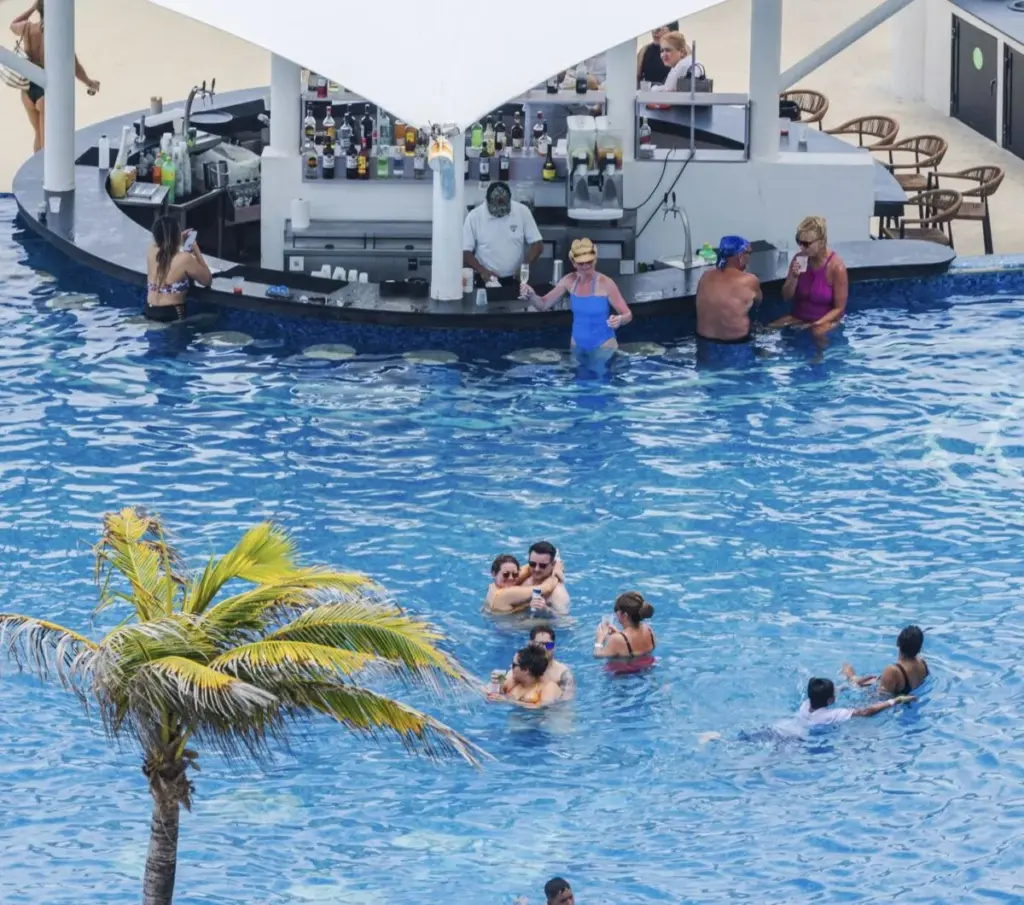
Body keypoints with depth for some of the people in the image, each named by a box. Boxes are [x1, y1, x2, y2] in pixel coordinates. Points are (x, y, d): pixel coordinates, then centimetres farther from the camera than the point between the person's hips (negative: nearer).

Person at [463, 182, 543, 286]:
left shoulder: (522, 211, -2)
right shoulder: (474, 216, -5)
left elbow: (537, 244, 2)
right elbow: (465, 251, -3)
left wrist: (525, 266, -14)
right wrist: (482, 271, -17)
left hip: (515, 279, 0)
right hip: (486, 280, 0)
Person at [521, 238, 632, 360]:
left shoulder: (605, 283, -17)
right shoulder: (570, 281, -4)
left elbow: (628, 315, -13)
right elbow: (543, 305, 2)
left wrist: (619, 320, -37)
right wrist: (531, 295, -20)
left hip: (603, 346, -5)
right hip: (577, 346, 5)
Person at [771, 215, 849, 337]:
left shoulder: (836, 267, -17)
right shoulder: (798, 259, -2)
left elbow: (839, 309, -12)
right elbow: (787, 297, 2)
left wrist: (817, 323, -23)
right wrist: (794, 277, -16)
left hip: (826, 321, -5)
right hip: (798, 317, 5)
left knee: (817, 333, -37)